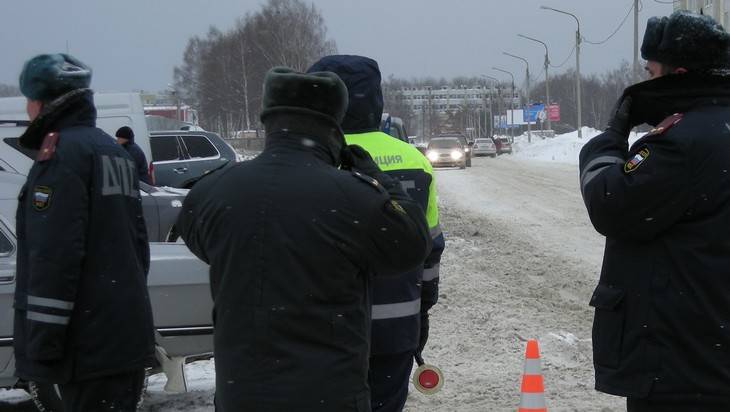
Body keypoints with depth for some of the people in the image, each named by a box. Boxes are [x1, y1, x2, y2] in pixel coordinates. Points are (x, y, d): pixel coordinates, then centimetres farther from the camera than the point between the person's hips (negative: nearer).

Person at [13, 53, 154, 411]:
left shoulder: (60, 151, -12)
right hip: (128, 338, 9)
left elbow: (53, 256, -19)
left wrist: (42, 341, -18)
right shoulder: (115, 153, 18)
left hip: (87, 344, -9)